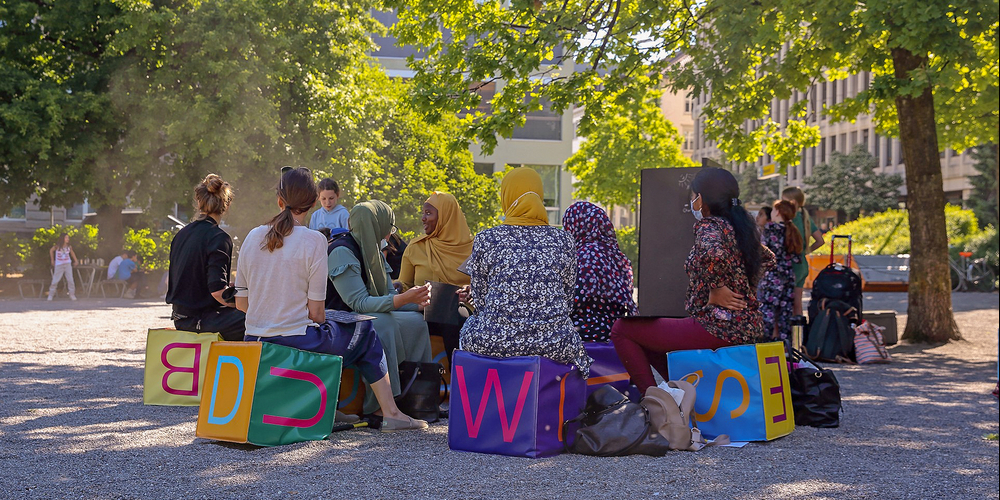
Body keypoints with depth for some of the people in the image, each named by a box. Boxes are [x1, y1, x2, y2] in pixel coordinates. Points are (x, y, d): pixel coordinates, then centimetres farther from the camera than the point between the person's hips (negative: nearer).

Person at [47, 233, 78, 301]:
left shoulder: (69, 247, 0)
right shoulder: (57, 246, -9)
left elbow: (72, 253, 20)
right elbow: (51, 251, 9)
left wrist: (76, 260, 17)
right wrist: (52, 260, 13)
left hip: (67, 265, 2)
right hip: (59, 265, -2)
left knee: (70, 280, -3)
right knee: (55, 280, -1)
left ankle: (72, 295, 4)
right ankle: (51, 295, 9)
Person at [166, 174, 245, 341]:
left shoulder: (181, 235, 9)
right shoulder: (218, 238, -15)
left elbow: (170, 282, 17)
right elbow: (217, 290, -22)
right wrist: (238, 302, -5)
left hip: (181, 320, 9)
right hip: (202, 320, -9)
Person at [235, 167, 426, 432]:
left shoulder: (253, 237, 3)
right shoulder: (314, 240, -11)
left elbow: (241, 303, 8)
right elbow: (316, 312, -10)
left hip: (255, 341, 6)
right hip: (296, 341, -6)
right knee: (365, 333, 17)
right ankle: (390, 413, 15)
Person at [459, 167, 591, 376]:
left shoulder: (485, 239, 0)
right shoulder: (562, 239, 4)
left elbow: (480, 301, 7)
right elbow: (567, 300, 10)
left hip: (494, 343, -1)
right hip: (553, 344, 1)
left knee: (469, 326, 35)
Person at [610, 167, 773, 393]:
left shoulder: (710, 226, -13)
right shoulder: (742, 226, 14)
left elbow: (713, 254, -36)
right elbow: (768, 258, 31)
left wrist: (717, 291, -22)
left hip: (718, 327, -10)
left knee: (622, 329, -1)